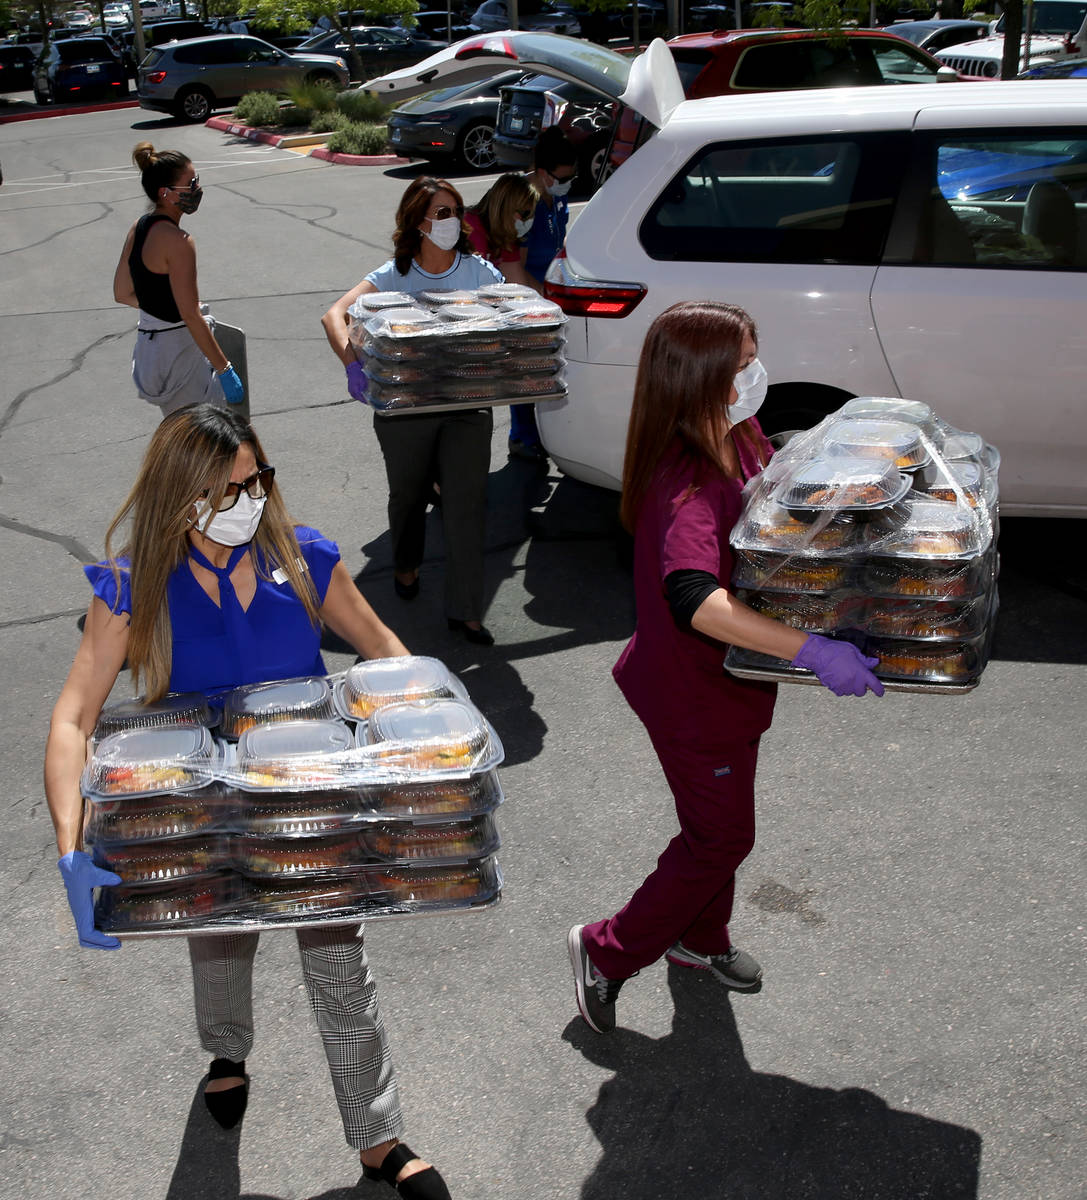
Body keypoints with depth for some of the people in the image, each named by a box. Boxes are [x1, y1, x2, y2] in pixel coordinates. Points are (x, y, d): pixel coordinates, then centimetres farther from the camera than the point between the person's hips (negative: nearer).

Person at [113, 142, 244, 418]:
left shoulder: (138, 228, 7)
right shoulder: (177, 241, -20)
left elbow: (122, 294, 15)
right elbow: (191, 316, -23)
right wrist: (225, 369, -20)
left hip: (147, 348, 10)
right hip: (178, 355, -10)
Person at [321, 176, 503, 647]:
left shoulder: (479, 272, 0)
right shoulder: (394, 275, -6)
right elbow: (334, 315, -16)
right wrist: (352, 365, -33)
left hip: (468, 405, 0)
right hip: (405, 407, 0)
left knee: (467, 502, -4)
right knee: (409, 495, 19)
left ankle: (465, 610, 4)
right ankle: (405, 565, 49)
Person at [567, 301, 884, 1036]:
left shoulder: (740, 443, -4)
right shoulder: (689, 486, -35)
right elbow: (694, 599, -50)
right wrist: (811, 650, -53)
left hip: (728, 676, 9)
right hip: (693, 694, -9)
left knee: (721, 821, 26)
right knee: (723, 837, 9)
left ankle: (701, 939, 51)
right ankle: (610, 952, 27)